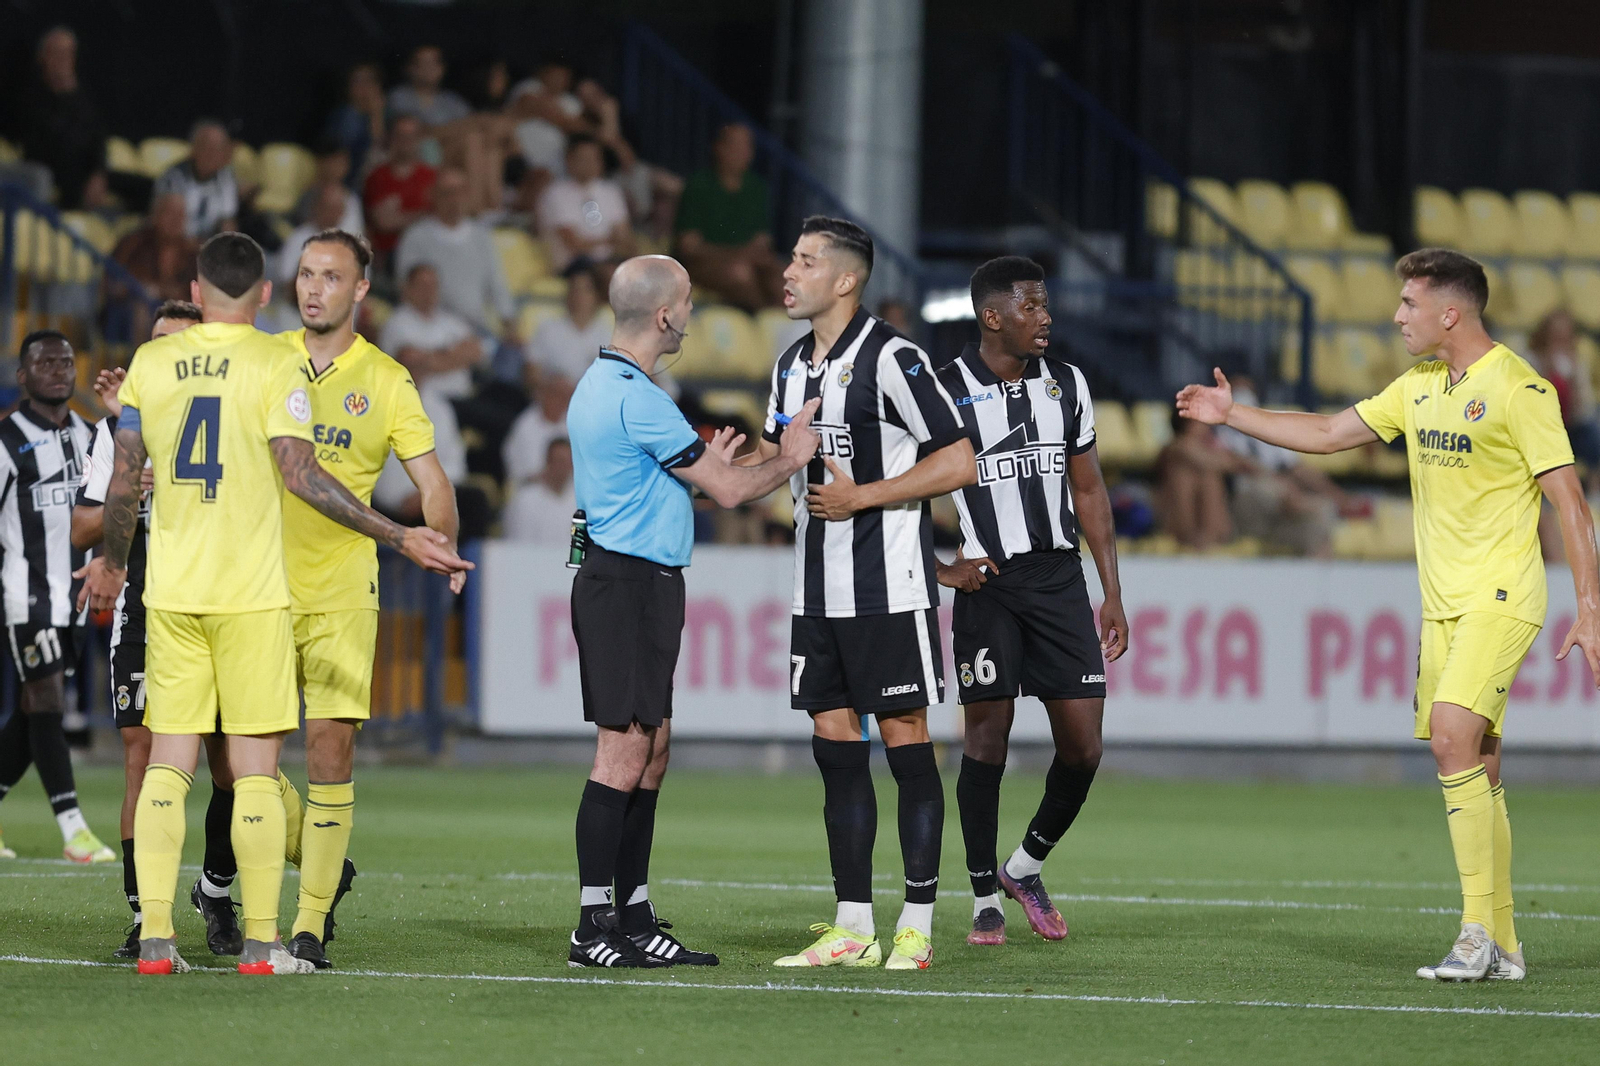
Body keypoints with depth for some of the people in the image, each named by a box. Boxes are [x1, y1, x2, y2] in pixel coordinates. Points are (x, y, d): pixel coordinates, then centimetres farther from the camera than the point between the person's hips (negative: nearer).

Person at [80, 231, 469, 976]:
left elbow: (123, 479, 9)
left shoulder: (152, 361, 6)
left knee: (168, 762, 6)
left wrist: (111, 562, 25)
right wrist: (400, 538, -9)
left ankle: (155, 938, 1)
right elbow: (300, 475, -13)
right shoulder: (274, 364, -6)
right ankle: (260, 942, 1)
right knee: (254, 766, 1)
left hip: (170, 592, 3)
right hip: (251, 593, -3)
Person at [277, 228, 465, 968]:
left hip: (342, 593, -2)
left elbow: (430, 479, 2)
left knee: (331, 742, -9)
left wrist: (441, 544, -16)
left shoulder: (385, 380, 3)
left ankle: (312, 922, -2)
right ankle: (324, 864, 24)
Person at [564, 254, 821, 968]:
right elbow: (728, 491, -13)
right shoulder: (636, 399, -17)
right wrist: (788, 461, 3)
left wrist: (703, 462, 25)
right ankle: (594, 929, -10)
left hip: (633, 581, 11)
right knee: (623, 753, -10)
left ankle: (635, 919, 13)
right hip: (630, 582, -11)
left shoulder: (599, 386, 16)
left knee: (651, 748, 11)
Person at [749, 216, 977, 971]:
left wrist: (861, 497, -16)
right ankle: (852, 929, 9)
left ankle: (917, 927, 1)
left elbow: (959, 463, -15)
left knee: (905, 742, -3)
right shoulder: (792, 364, 12)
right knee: (835, 747, 6)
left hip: (889, 588, -8)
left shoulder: (890, 359, -12)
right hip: (817, 589, 8)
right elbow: (773, 455, 27)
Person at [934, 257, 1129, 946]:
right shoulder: (945, 393, -5)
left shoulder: (1066, 385, 9)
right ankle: (985, 898, 7)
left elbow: (1089, 493, 15)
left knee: (1082, 745, -1)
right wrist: (941, 570, -7)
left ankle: (1027, 866, 21)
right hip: (987, 581, -4)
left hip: (1060, 576, 4)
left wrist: (1112, 595, 11)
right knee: (987, 735, -3)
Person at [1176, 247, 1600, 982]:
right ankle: (1501, 949, 11)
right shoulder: (1419, 387, 13)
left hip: (1501, 600, -8)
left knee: (1453, 736, -23)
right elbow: (1328, 434, 22)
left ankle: (1479, 932, -21)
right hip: (1442, 604, 8)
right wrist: (1231, 415, 19)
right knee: (1474, 770, 6)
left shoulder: (1518, 389, -10)